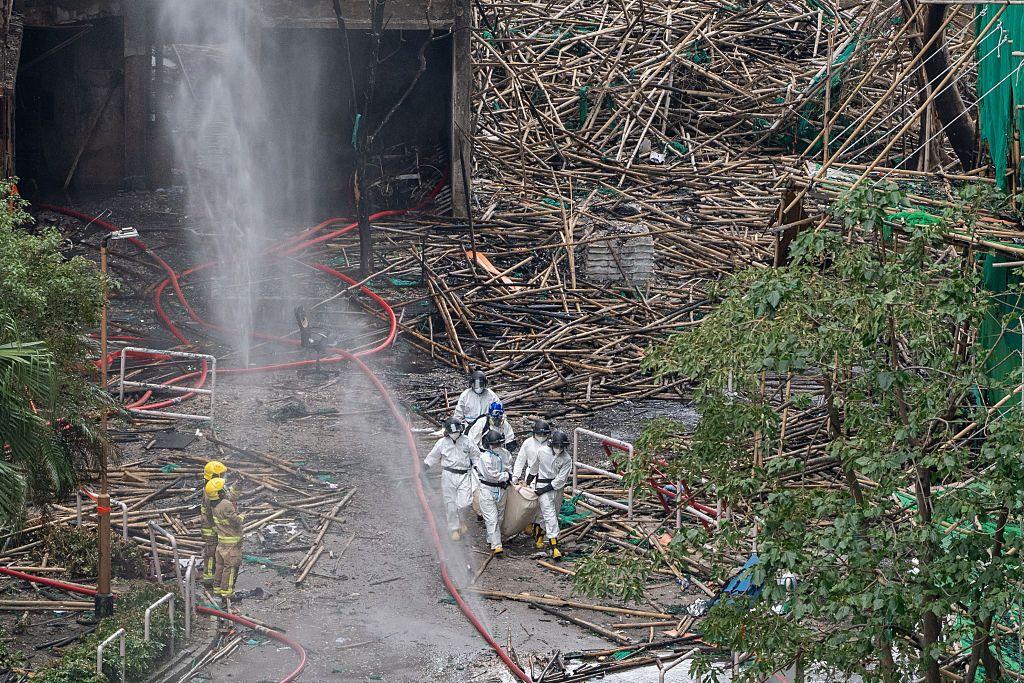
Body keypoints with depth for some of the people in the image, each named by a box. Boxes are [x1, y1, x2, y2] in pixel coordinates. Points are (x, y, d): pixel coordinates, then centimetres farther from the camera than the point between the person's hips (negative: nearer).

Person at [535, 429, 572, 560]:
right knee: (550, 515, -4)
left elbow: (561, 479, -5)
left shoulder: (567, 459, -10)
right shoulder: (542, 452, -10)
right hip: (543, 485, -2)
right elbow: (535, 467, 3)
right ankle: (554, 547, -10)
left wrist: (546, 488, -8)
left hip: (557, 488, 2)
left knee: (554, 514, 8)